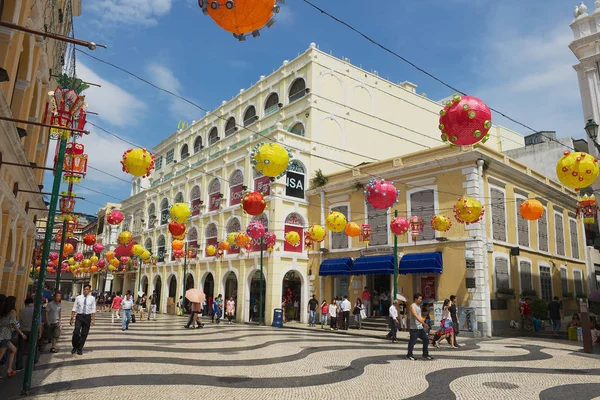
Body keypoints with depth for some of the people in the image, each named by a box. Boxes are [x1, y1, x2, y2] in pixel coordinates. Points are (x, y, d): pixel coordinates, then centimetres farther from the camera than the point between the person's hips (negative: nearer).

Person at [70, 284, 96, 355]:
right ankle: (75, 347, 11)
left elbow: (93, 310, 0)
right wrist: (72, 318, -3)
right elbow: (74, 309, 3)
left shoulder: (92, 299, 1)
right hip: (79, 316, -1)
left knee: (84, 334, 7)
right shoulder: (78, 298, 2)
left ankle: (80, 349, 22)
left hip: (87, 317, 1)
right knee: (76, 332, -13)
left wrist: (93, 320, -6)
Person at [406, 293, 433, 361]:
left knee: (426, 339, 7)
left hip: (420, 327, 9)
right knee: (413, 341, -2)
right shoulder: (412, 306, -14)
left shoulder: (418, 306, 15)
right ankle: (409, 355, 11)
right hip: (414, 327, -9)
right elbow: (416, 316, -26)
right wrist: (423, 323, -32)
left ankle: (425, 354, 18)